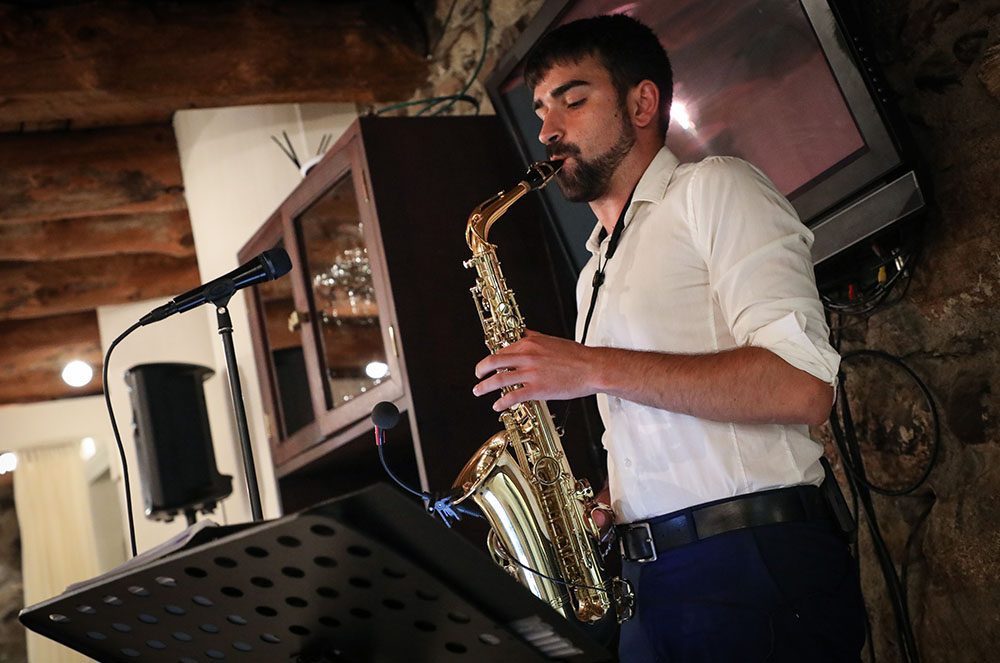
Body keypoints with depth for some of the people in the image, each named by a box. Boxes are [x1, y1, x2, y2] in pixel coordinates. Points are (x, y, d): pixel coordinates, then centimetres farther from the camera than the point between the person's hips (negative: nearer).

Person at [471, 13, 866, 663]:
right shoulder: (598, 271, 22)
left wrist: (594, 367, -18)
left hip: (758, 568, -7)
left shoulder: (714, 189, -3)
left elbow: (803, 387, -18)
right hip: (647, 580, 8)